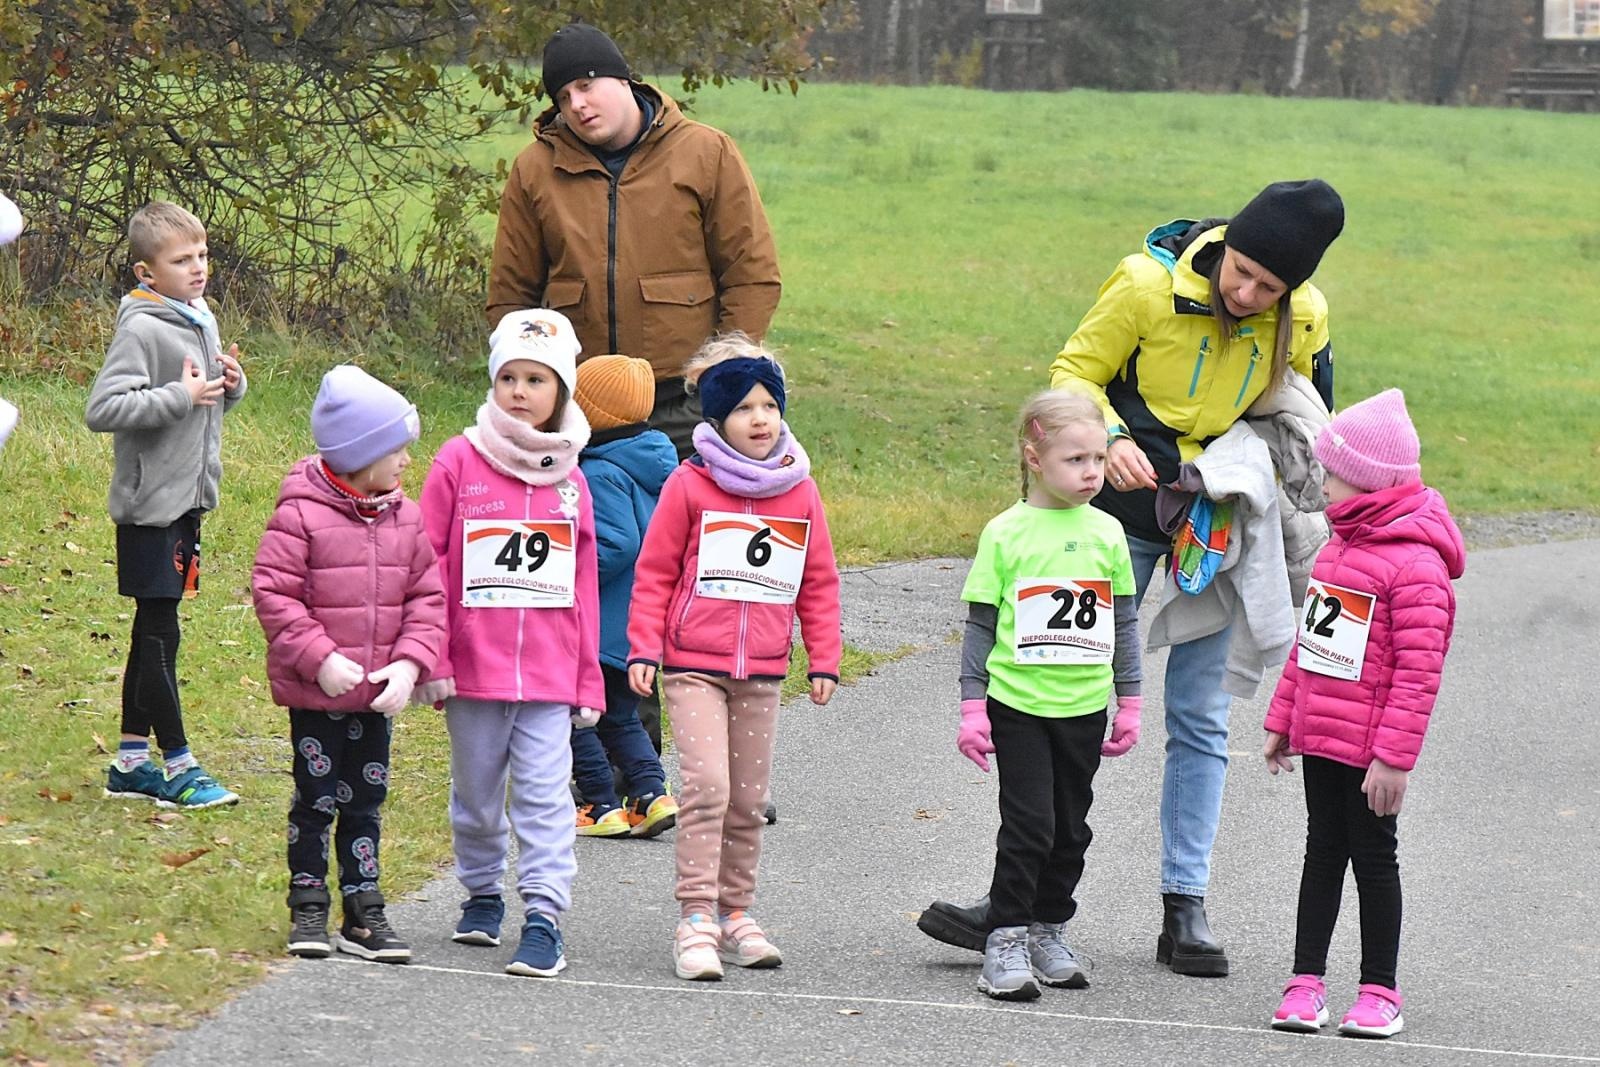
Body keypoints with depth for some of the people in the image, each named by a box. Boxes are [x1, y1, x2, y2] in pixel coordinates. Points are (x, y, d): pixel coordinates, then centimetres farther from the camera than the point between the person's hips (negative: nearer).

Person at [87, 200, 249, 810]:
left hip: (188, 498, 8)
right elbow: (102, 409, -23)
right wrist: (180, 397, -24)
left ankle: (131, 761, 20)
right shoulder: (142, 329, -16)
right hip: (150, 503, -8)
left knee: (155, 630, 13)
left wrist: (232, 383, 0)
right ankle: (177, 765, 3)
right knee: (158, 634, -2)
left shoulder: (201, 319, 10)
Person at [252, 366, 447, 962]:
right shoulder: (301, 515, -14)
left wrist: (409, 662, -9)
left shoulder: (404, 518, 3)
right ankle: (309, 907, 17)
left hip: (379, 694, 5)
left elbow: (426, 596, 5)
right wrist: (321, 659, -19)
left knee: (366, 801, 12)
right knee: (316, 800, 5)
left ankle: (363, 912, 18)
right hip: (314, 691, -5)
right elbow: (274, 594, -14)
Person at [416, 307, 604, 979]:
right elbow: (428, 566, -2)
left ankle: (544, 918, -7)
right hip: (474, 667, 0)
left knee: (545, 794, -6)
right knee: (476, 793, 12)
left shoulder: (569, 482, 6)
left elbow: (583, 586, 11)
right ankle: (482, 894, 31)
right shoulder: (458, 463, -1)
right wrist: (431, 661, -6)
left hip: (550, 672, 0)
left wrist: (588, 679, 10)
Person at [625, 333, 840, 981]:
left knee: (748, 798, 9)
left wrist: (824, 659, 12)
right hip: (692, 665, -4)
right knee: (706, 785, -15)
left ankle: (735, 912, 20)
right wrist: (643, 649, -6)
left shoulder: (800, 491, 8)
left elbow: (818, 582, 15)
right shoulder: (690, 485, -3)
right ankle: (696, 921, -14)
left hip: (761, 672, 4)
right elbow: (655, 571, 1)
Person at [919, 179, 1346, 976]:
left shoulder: (1305, 321, -7)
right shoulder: (1150, 285, -17)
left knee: (1199, 719, 5)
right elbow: (1076, 371, -5)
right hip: (1126, 518, -2)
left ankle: (1186, 907, 10)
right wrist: (1109, 438, -23)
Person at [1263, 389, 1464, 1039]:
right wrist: (1283, 720, 19)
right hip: (1319, 737, 8)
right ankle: (1306, 981, 17)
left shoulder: (1415, 565, -18)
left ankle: (1379, 991, 12)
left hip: (1369, 749, -8)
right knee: (1323, 851, 12)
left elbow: (1418, 672, -21)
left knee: (1373, 857, 2)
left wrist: (1395, 757, -22)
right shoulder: (1338, 549, 10)